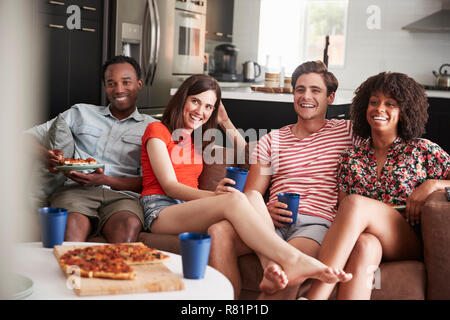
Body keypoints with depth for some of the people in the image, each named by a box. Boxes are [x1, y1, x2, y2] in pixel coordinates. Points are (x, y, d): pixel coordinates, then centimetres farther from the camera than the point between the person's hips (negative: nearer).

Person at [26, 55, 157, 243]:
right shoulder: (81, 112, 23)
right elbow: (30, 136, 20)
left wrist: (105, 181, -10)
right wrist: (47, 155, -5)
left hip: (122, 195, 0)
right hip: (75, 190, 1)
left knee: (129, 226, -38)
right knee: (73, 224, -37)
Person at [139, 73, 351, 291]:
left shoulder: (198, 141, 27)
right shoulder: (157, 131, 5)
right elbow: (170, 186, -9)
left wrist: (225, 121, 18)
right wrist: (214, 195, -24)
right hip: (160, 210, -6)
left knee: (253, 196, -24)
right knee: (234, 200, -32)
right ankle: (292, 260, -46)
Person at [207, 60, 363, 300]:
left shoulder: (348, 132, 17)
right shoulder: (271, 141, 21)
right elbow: (249, 198, 13)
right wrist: (266, 211, -7)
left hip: (316, 223, -3)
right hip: (274, 221, 3)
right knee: (219, 231, -28)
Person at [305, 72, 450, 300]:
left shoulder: (422, 150, 12)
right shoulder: (351, 158, 18)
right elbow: (342, 210, 13)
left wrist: (432, 185, -9)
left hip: (410, 244, -1)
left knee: (355, 203, -31)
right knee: (365, 244, -38)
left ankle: (314, 295, -43)